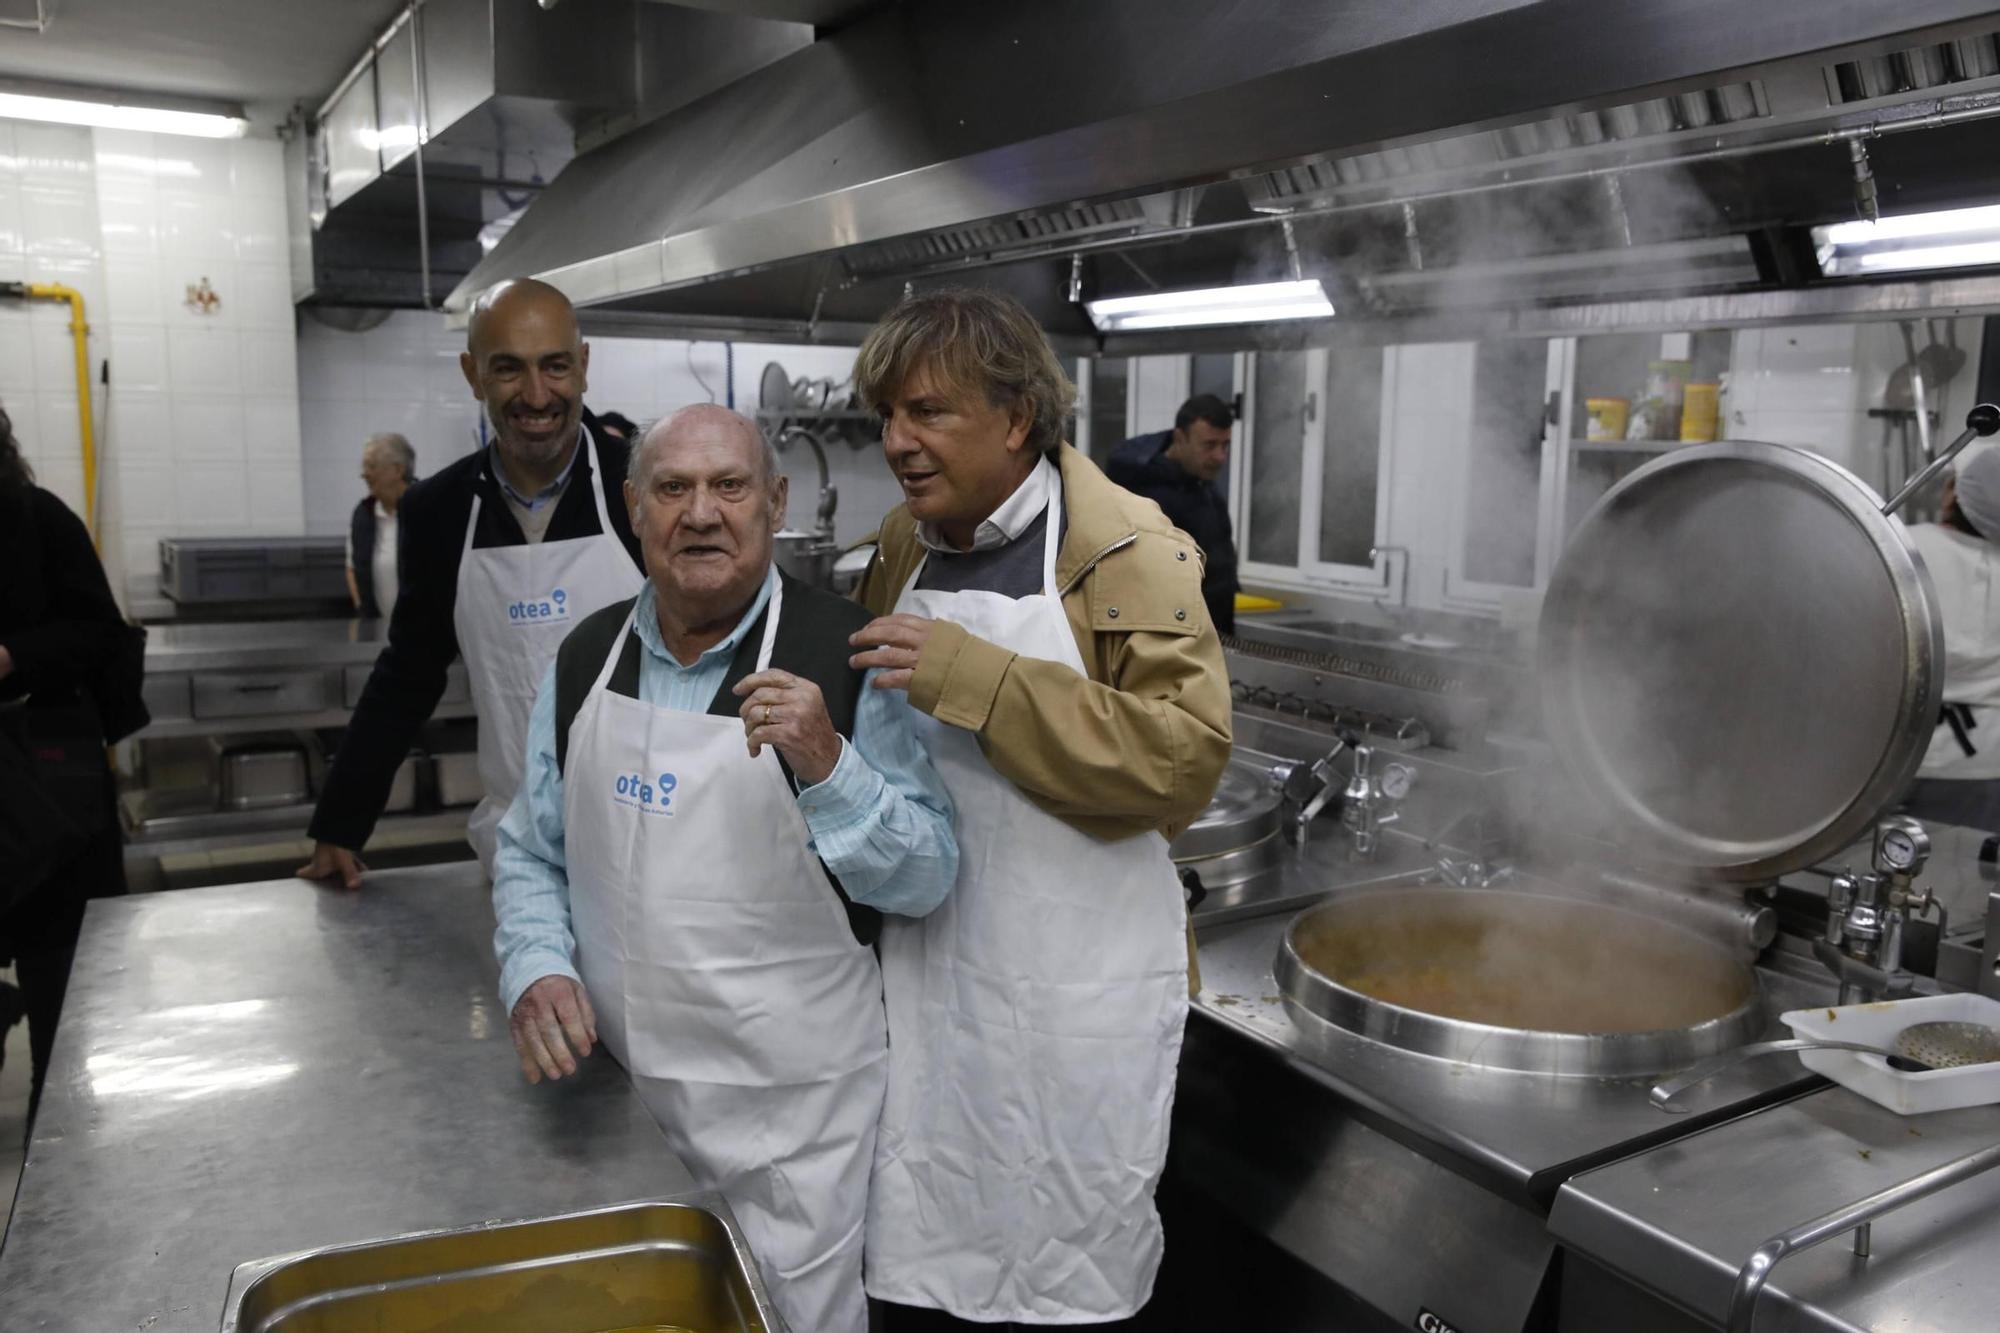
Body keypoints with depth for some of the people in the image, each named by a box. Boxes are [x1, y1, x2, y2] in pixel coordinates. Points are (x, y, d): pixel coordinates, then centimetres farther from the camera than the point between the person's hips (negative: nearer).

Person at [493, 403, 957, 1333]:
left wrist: (826, 766, -29)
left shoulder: (847, 654, -13)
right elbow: (531, 853, 10)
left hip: (790, 1098, -4)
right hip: (617, 1081, 5)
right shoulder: (586, 657, 1)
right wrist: (535, 968, -9)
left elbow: (927, 880, -13)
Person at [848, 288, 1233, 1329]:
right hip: (927, 968, 6)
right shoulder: (902, 547, 7)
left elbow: (1187, 755, -24)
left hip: (1076, 991, -5)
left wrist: (975, 680, -27)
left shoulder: (1128, 553, -12)